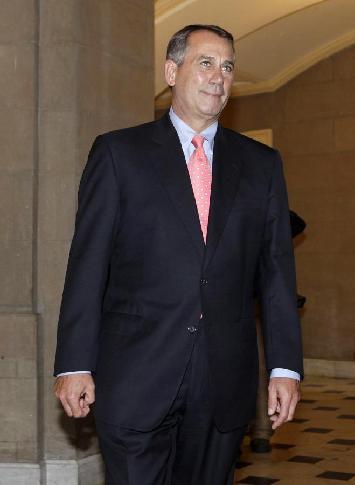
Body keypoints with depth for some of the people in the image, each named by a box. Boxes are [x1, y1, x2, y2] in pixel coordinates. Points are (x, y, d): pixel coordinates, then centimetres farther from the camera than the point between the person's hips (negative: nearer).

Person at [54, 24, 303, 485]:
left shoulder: (261, 163, 11)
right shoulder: (118, 152, 3)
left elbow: (277, 270, 8)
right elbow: (88, 263, -1)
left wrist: (285, 366, 1)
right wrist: (75, 363, -6)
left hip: (225, 381, 3)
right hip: (136, 378, -2)